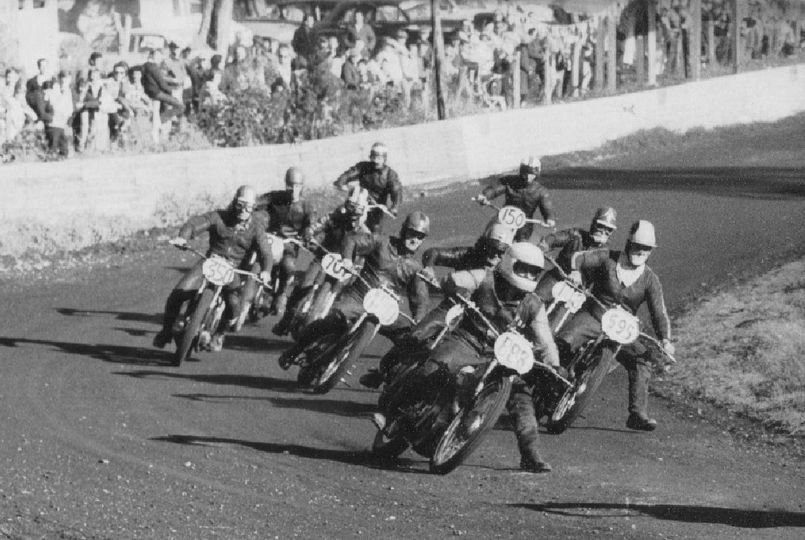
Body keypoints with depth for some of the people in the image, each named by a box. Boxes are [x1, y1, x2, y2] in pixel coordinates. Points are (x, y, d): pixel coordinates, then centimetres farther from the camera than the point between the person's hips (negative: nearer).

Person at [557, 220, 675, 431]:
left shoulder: (650, 279, 1)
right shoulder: (607, 259, -3)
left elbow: (659, 312, -5)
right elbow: (577, 259, 6)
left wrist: (665, 339, -19)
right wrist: (576, 280, -10)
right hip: (593, 315, -2)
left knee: (641, 362, -17)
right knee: (563, 342, -28)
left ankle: (638, 414, -12)